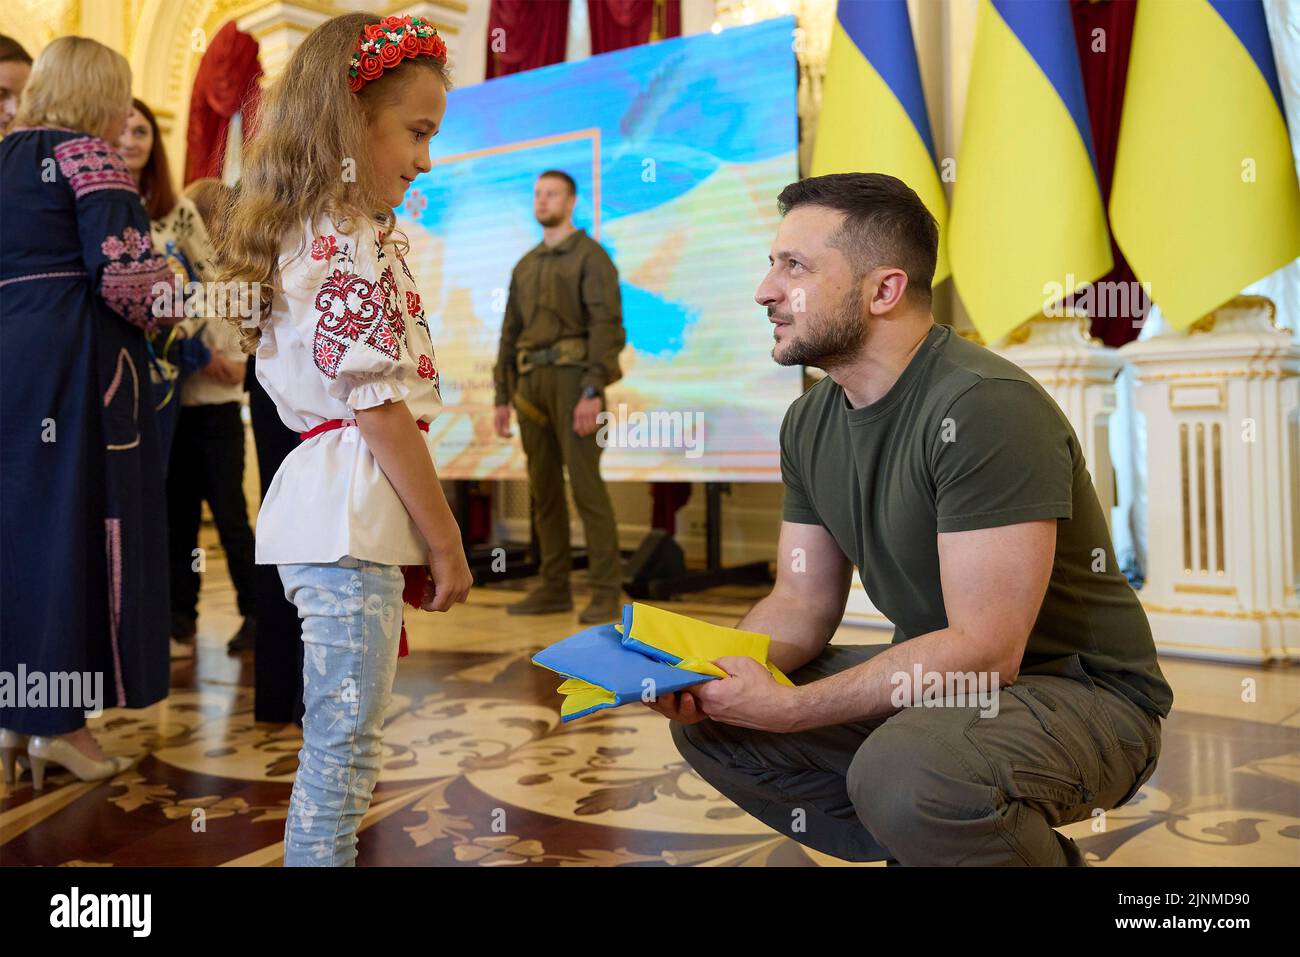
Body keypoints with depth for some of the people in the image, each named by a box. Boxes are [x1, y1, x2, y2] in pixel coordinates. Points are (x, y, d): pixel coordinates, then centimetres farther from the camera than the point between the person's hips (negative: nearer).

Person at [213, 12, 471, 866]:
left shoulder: (306, 235, 18)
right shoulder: (359, 244, -12)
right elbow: (381, 404, -16)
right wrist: (445, 538, -9)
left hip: (320, 503, 10)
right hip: (353, 514, -10)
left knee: (342, 737, 16)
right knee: (346, 742, -3)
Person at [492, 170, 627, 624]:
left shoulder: (592, 256, -2)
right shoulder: (525, 266, 21)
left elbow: (607, 326, -13)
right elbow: (511, 336, 19)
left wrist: (593, 392, -23)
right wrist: (502, 399, 11)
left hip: (574, 379, -7)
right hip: (532, 384, 7)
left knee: (585, 483, -13)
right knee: (543, 487, 6)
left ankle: (606, 595, -9)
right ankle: (554, 589, 12)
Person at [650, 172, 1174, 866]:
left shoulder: (986, 407, -25)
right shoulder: (810, 421, 2)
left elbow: (984, 651, -28)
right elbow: (802, 601, 5)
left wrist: (787, 709, -28)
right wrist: (705, 672, -14)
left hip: (1082, 695, -7)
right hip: (934, 679, 8)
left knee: (899, 771, -36)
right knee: (707, 723, 0)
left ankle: (1042, 854, -2)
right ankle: (927, 842, 10)